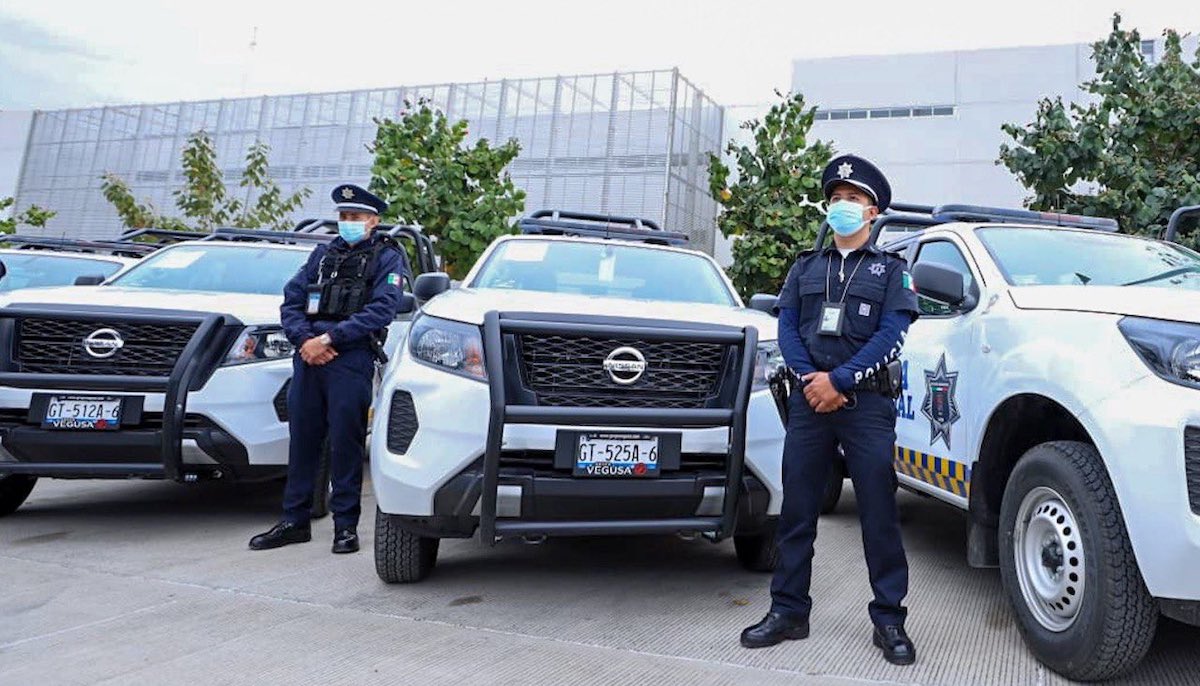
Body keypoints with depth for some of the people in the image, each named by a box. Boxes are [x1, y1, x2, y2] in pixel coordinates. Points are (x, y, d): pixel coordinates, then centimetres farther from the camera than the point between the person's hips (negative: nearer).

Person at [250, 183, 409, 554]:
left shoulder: (386, 258, 5)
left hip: (351, 360, -5)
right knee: (302, 440, 8)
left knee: (345, 443, -2)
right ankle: (294, 521, 18)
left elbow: (382, 309, -10)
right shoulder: (323, 253, 21)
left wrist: (331, 337, -15)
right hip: (308, 357, 5)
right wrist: (304, 340, -5)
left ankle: (346, 525, 8)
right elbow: (291, 299, 14)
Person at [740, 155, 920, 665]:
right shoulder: (805, 267, 17)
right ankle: (788, 611, 14)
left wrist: (839, 381, -15)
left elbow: (891, 336, -5)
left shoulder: (891, 270, 9)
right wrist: (810, 379, -11)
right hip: (808, 399, 3)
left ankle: (889, 619, 11)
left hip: (867, 402, -2)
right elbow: (787, 328, 6)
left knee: (879, 513, 0)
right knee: (797, 510, 4)